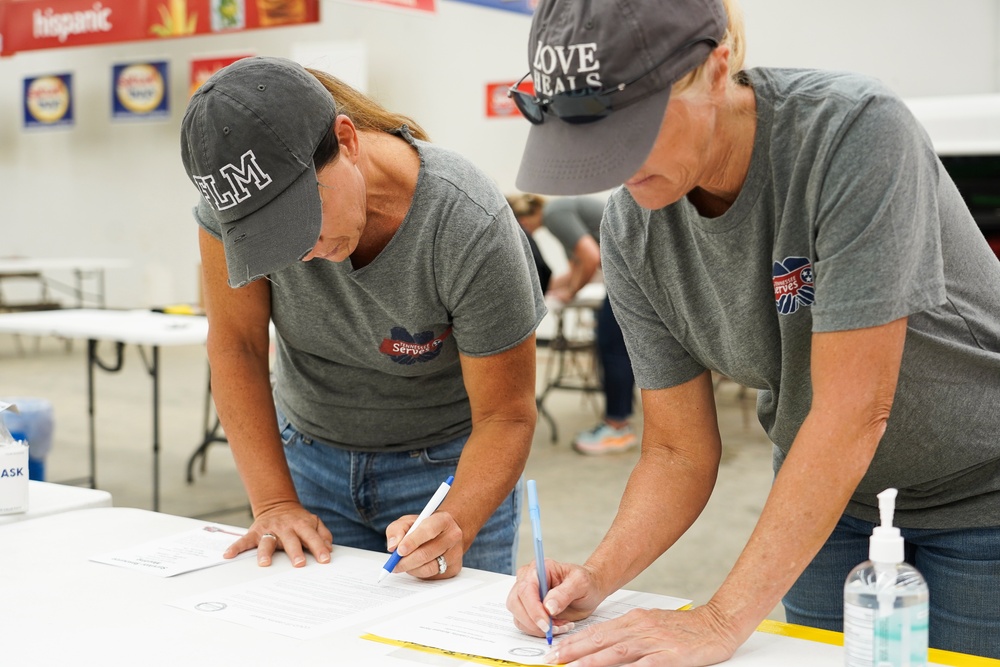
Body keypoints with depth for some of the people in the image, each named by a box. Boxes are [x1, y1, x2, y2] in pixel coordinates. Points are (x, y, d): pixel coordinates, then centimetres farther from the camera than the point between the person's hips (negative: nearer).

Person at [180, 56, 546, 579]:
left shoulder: (470, 228, -31)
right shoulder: (236, 193, -23)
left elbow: (505, 418, -23)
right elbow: (235, 345, -13)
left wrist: (455, 525, -39)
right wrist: (275, 503, -19)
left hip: (448, 462, -2)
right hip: (310, 452, 3)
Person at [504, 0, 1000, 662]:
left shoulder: (854, 130, -31)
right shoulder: (631, 233, -14)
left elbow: (852, 410, -33)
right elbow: (680, 453, -6)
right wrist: (597, 576, -24)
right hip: (829, 494, 4)